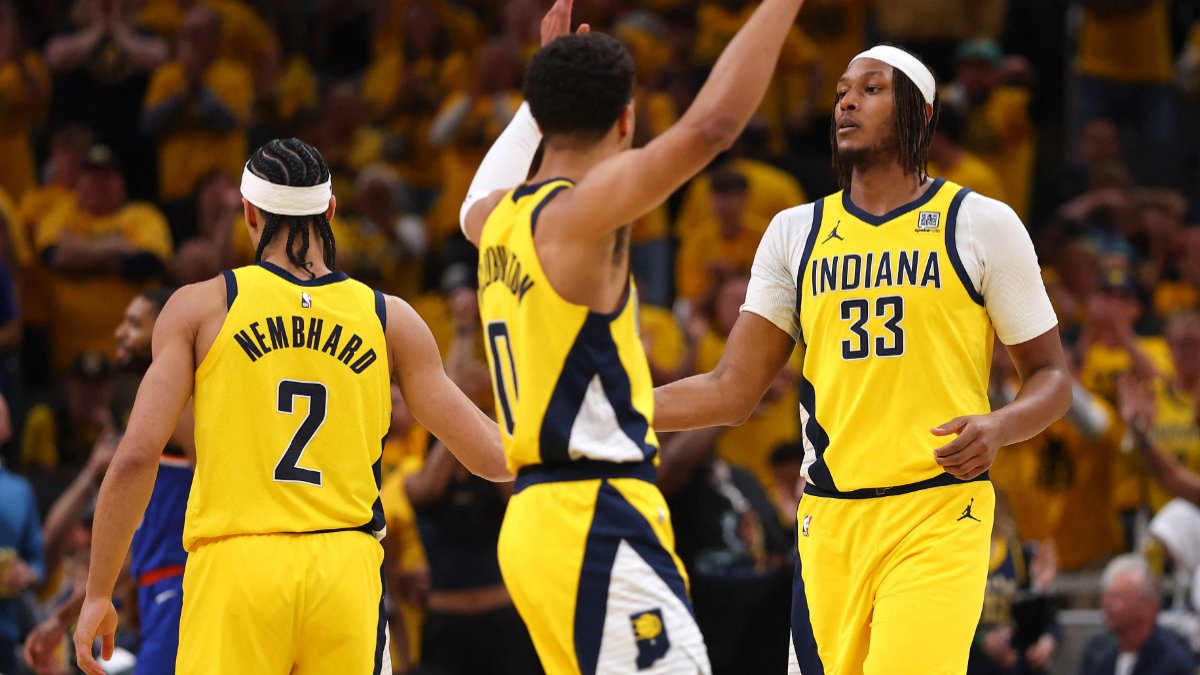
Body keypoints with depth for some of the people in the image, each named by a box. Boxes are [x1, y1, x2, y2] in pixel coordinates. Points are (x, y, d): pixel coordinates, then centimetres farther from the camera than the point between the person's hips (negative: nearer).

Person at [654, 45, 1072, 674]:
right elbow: (732, 390, 13)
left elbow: (1050, 377, 8)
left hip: (938, 519, -4)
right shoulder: (795, 233, 14)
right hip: (828, 521, 4)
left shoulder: (982, 224, 4)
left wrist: (998, 427, -14)